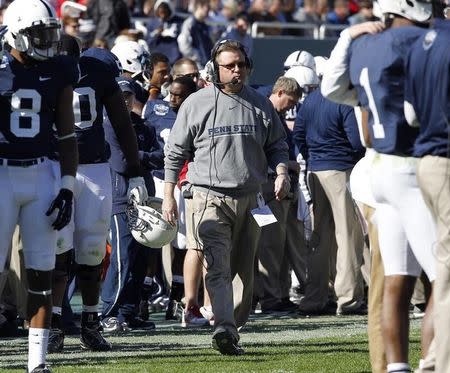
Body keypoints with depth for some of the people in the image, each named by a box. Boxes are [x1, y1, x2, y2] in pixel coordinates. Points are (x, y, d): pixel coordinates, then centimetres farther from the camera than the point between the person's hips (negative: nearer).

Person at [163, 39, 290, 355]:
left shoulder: (260, 105, 10)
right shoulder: (197, 104, 1)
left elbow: (277, 145, 19)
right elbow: (175, 152, 5)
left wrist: (281, 172, -2)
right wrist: (169, 195, 1)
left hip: (250, 198, 4)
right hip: (210, 197, -4)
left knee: (243, 270, 8)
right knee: (217, 267, -17)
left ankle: (232, 330, 17)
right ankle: (224, 327, -31)